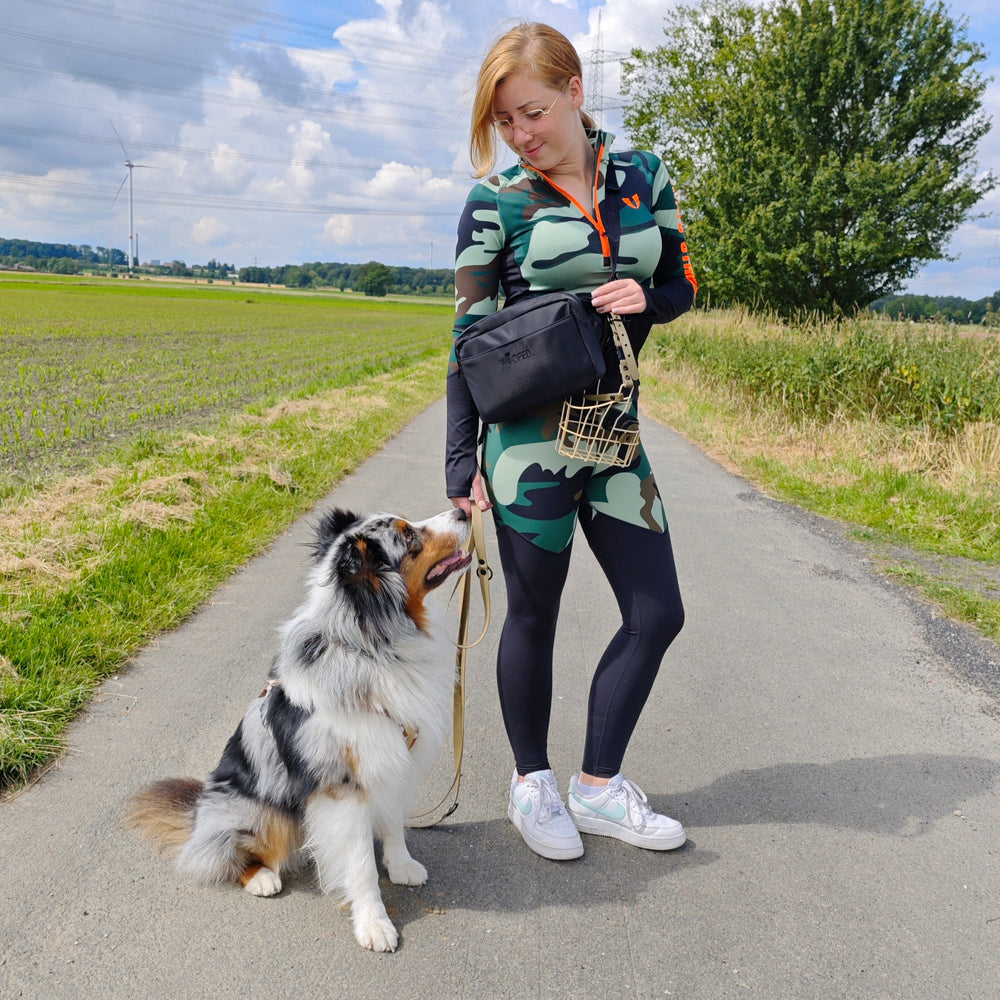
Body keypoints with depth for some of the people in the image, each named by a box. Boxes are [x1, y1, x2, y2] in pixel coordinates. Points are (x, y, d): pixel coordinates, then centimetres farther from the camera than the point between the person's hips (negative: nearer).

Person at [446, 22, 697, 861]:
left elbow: (682, 287, 13)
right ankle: (532, 785, 27)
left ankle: (599, 786, 22)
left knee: (657, 612, 5)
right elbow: (470, 332, -4)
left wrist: (644, 299, -11)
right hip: (529, 437, -4)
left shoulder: (644, 177, 7)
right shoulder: (496, 200, -3)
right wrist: (462, 458, -8)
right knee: (534, 615, 6)